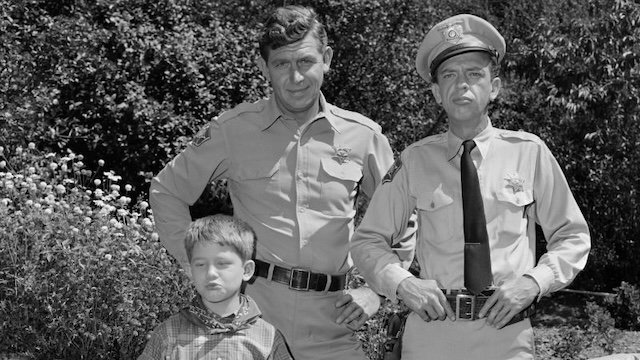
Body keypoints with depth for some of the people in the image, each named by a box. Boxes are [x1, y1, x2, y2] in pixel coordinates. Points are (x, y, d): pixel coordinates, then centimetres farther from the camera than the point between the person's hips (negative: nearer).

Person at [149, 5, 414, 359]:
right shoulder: (233, 129, 0)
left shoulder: (363, 135, 3)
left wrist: (376, 289, 5)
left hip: (328, 318, 1)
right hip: (250, 304, -1)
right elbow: (166, 190, 10)